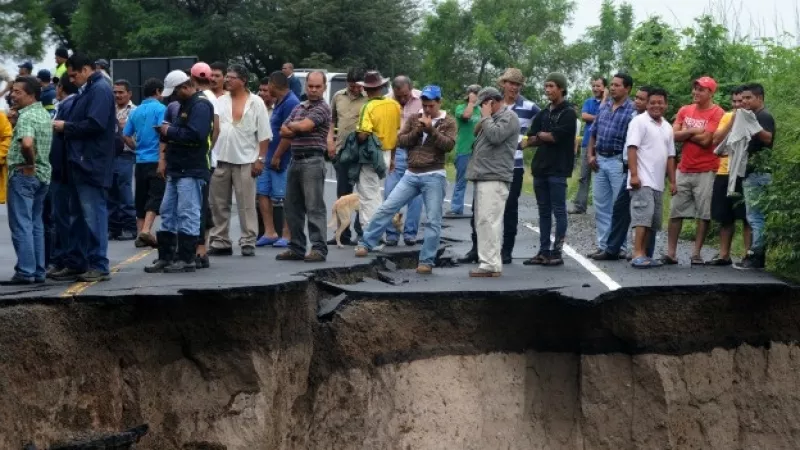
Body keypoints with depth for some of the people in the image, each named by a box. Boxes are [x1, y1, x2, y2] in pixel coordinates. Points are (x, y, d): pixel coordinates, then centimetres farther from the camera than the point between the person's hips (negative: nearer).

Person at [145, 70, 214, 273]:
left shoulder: (201, 105, -13)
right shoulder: (185, 104, 20)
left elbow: (195, 135, -25)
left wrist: (170, 131, -14)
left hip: (192, 170, -11)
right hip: (177, 170, 11)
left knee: (188, 214, -6)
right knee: (168, 213, 12)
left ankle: (186, 258, -3)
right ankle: (165, 256, 17)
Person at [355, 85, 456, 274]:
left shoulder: (448, 122, 1)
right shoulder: (414, 119, 11)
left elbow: (448, 145, -12)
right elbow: (401, 140, 5)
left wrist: (431, 129, -18)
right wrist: (417, 130, -9)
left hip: (434, 177, -3)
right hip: (411, 175, 3)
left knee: (433, 221, -2)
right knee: (386, 208, 0)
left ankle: (426, 261, 4)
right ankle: (366, 244, 8)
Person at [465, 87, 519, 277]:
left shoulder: (508, 117, -5)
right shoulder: (493, 118, 25)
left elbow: (495, 136, -19)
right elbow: (479, 135, 31)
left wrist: (486, 117, -7)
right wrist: (484, 119, 15)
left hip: (494, 178, -11)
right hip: (484, 177, 11)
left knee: (488, 221, -15)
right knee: (481, 221, 10)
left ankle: (491, 265, -17)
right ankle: (488, 261, 14)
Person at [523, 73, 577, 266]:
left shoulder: (568, 113, -5)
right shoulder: (543, 113, 16)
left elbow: (557, 136, -16)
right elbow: (530, 139, 9)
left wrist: (540, 136, 1)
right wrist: (548, 137, -8)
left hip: (558, 169, -7)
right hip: (540, 167, 7)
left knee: (558, 211, -3)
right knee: (544, 212, 9)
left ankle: (557, 252, -1)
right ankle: (544, 252, 13)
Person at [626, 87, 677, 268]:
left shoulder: (667, 127, 18)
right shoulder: (640, 121, -4)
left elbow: (670, 156, 23)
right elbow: (632, 148, -11)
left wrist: (672, 181, 18)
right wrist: (634, 175, -20)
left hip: (658, 183, 8)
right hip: (642, 181, -8)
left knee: (653, 221, 7)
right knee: (643, 216, -16)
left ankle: (643, 255, 11)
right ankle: (637, 255, -19)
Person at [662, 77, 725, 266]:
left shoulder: (717, 113, -8)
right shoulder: (684, 111, 10)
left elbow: (705, 140, -16)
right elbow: (673, 135, 2)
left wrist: (685, 133, -4)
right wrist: (693, 131, -12)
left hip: (706, 171, -5)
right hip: (683, 170, 5)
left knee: (704, 214, -2)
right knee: (676, 211, 3)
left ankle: (696, 254, 3)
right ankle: (671, 253, 6)